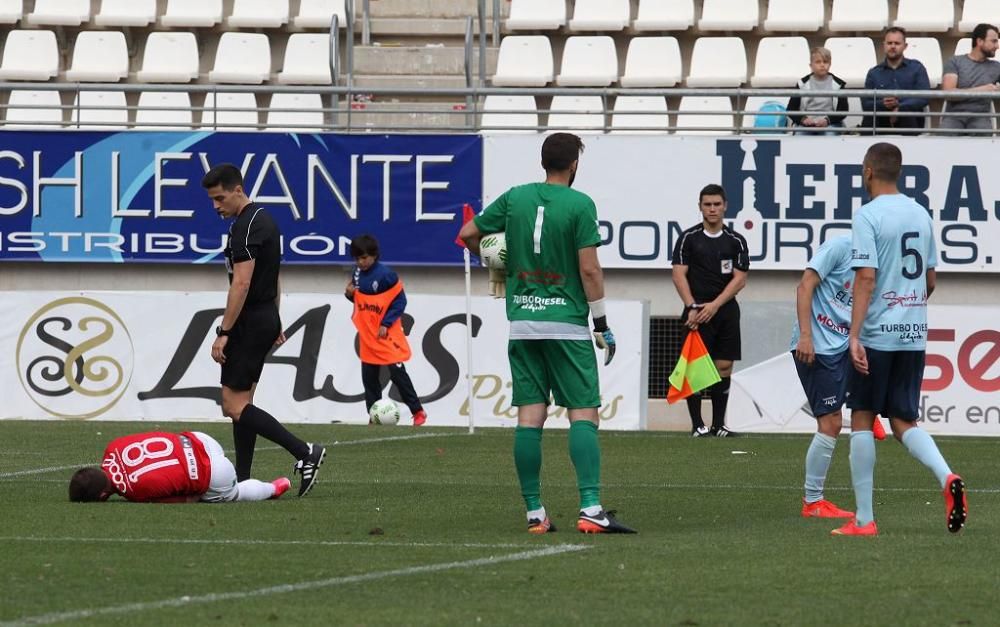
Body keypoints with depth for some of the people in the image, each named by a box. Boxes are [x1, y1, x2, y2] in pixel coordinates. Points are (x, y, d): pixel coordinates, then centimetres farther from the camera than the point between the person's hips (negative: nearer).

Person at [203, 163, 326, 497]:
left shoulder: (245, 226, -18)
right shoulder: (264, 219, 14)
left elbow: (241, 283, -24)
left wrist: (223, 332, -23)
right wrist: (275, 323, 27)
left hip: (249, 322, -10)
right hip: (266, 319, 10)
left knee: (234, 406, -10)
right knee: (241, 402, 12)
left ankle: (304, 452, -16)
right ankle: (242, 480, 11)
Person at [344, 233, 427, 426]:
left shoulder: (385, 274, -16)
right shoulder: (357, 273, 5)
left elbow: (399, 300, -13)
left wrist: (386, 324, -17)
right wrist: (350, 293, -5)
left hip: (386, 333, -7)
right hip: (367, 335, 7)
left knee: (397, 373, -8)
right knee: (369, 377, 7)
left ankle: (418, 411, 1)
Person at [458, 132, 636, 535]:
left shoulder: (515, 198, 5)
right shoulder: (579, 205, -7)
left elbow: (468, 234, 11)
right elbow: (589, 270, -10)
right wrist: (602, 324, -3)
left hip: (522, 323, 4)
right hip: (566, 323, -4)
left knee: (529, 417, 3)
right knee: (583, 414, -5)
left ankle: (534, 513, 2)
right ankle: (590, 509, -17)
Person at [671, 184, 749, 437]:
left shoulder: (736, 241, 7)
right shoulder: (689, 238, 3)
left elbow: (739, 279, 2)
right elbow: (679, 275, -2)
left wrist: (714, 305, -9)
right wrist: (692, 307, -13)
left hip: (726, 311, 2)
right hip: (697, 311, -2)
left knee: (724, 366, 2)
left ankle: (718, 424, 8)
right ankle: (697, 424, -4)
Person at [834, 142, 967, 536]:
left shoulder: (868, 216, -10)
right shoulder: (920, 215, 11)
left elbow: (866, 278, -17)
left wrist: (855, 335, -19)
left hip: (877, 336, -6)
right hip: (914, 334, 6)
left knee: (862, 420, 4)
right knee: (904, 422, 11)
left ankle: (864, 519, 4)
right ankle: (947, 478, -16)